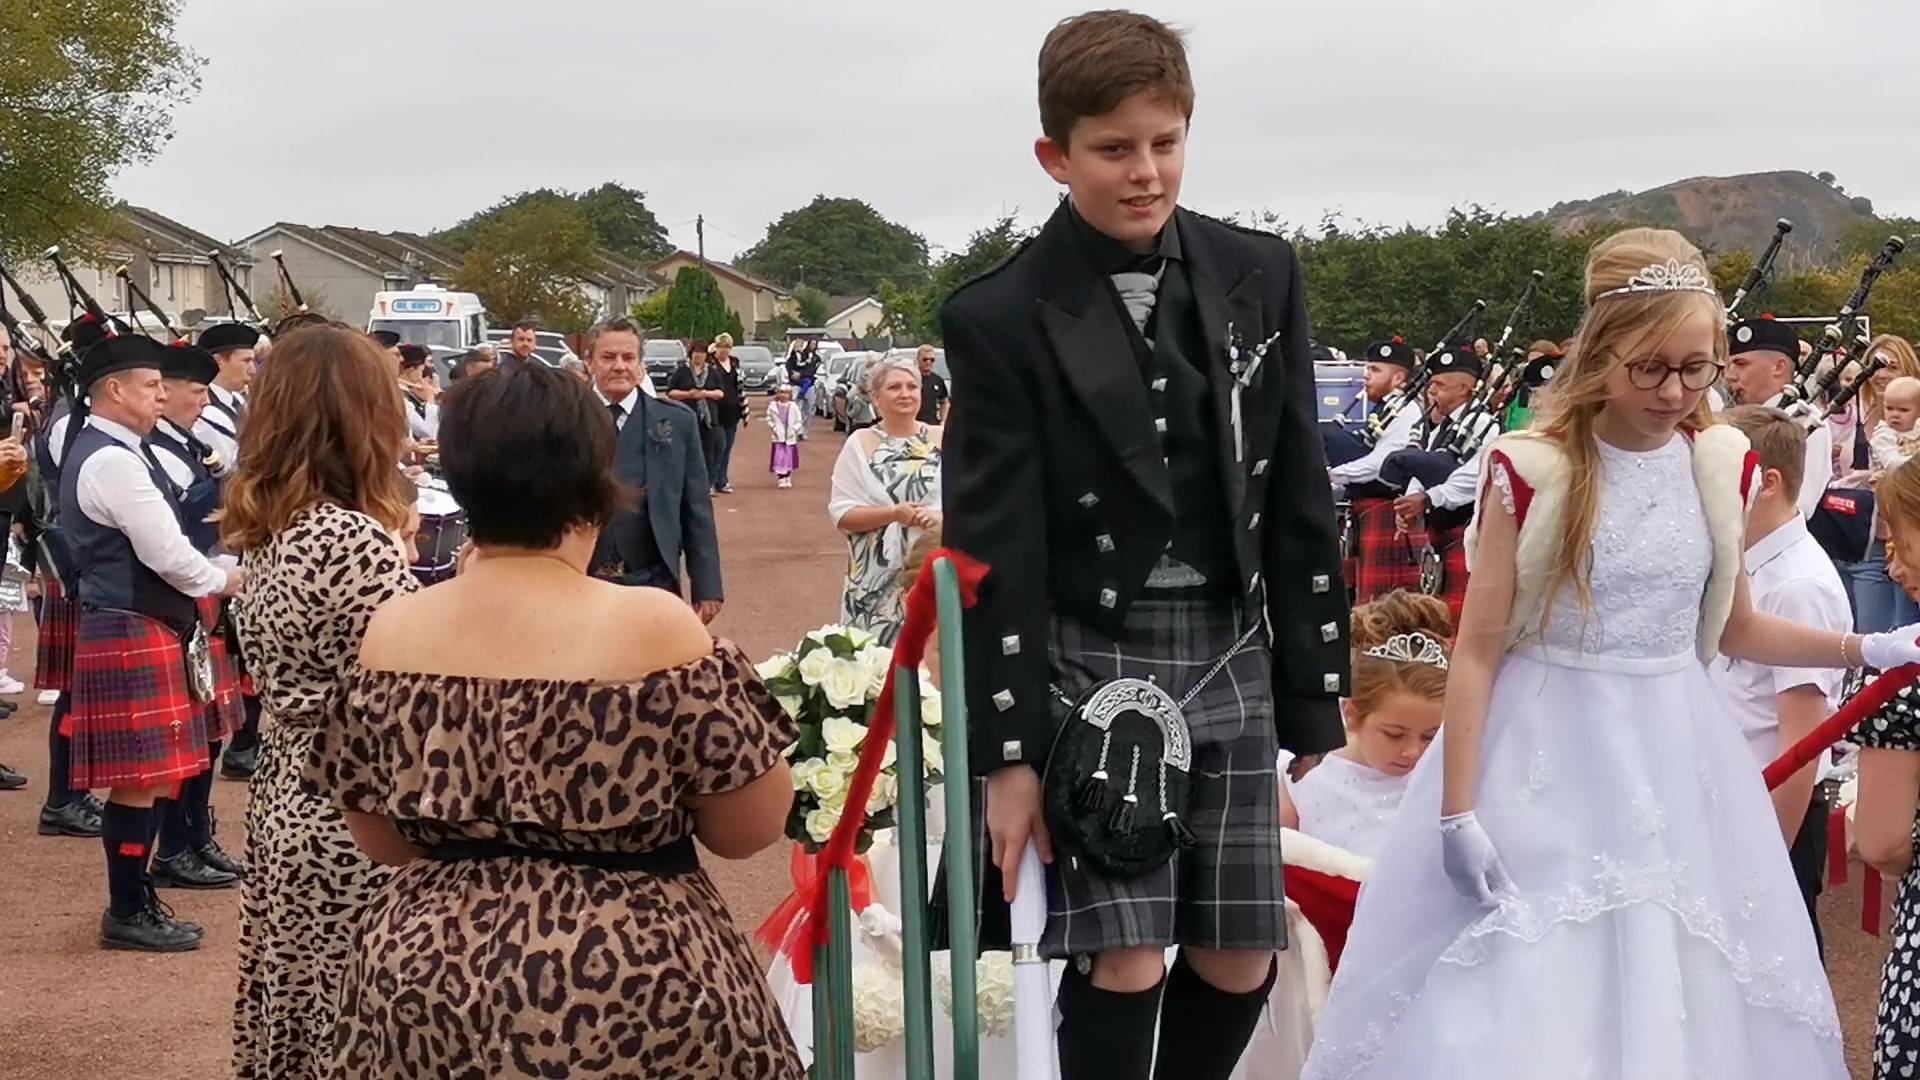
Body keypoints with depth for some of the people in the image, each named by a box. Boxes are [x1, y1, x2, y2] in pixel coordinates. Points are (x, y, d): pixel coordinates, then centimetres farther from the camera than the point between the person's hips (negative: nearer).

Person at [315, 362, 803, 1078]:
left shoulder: (392, 634, -4)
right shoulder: (653, 628, -16)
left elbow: (383, 841, 7)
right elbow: (751, 827, -8)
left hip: (426, 984, 3)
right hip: (631, 990, -3)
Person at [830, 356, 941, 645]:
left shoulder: (942, 440, 7)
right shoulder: (861, 443, 3)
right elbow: (841, 515, -2)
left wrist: (939, 515, -15)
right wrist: (893, 514, -16)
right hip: (876, 579, -1)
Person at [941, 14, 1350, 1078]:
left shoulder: (1261, 276, 3)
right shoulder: (1000, 320, -9)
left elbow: (1298, 503, 7)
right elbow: (992, 551, -8)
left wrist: (1314, 698, 6)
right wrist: (1007, 751, -10)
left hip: (1232, 652, 4)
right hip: (1092, 659, -4)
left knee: (1241, 960, 8)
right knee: (1125, 959, -5)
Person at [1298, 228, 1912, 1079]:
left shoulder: (1721, 465, 1)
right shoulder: (1531, 469, -11)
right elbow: (1478, 650, -9)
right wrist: (1457, 813, -12)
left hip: (1673, 757, 4)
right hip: (1546, 755, -3)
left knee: (1679, 994, 10)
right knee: (1513, 1000, 0)